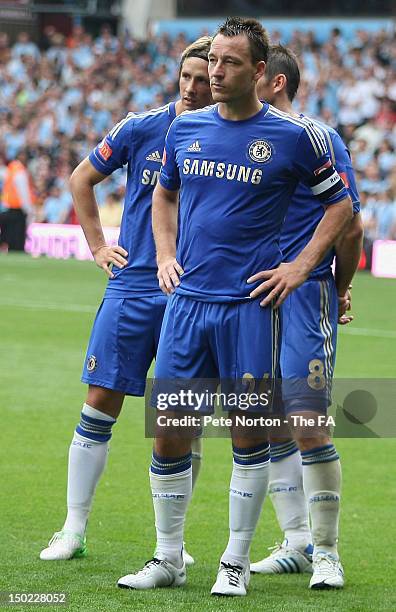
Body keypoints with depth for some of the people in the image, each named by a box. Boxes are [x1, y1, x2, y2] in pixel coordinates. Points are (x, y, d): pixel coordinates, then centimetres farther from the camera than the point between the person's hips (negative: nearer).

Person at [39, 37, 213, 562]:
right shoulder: (142, 129, 0)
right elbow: (82, 179, 14)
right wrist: (98, 245, 9)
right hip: (133, 284, 0)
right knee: (101, 403, -1)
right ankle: (74, 530, 7)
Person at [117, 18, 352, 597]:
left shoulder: (294, 135, -3)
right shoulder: (185, 128, 8)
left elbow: (340, 203, 7)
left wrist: (303, 264, -1)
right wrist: (166, 255, 12)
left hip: (250, 304, -3)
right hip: (187, 299, 3)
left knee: (249, 430, 0)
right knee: (168, 432, 3)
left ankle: (237, 562, 10)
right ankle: (168, 558, 15)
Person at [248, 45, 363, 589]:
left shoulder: (318, 138, -8)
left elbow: (350, 225, -7)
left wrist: (338, 289, 2)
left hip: (305, 295, -7)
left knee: (306, 422, -10)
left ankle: (327, 551, -2)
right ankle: (297, 542, 16)